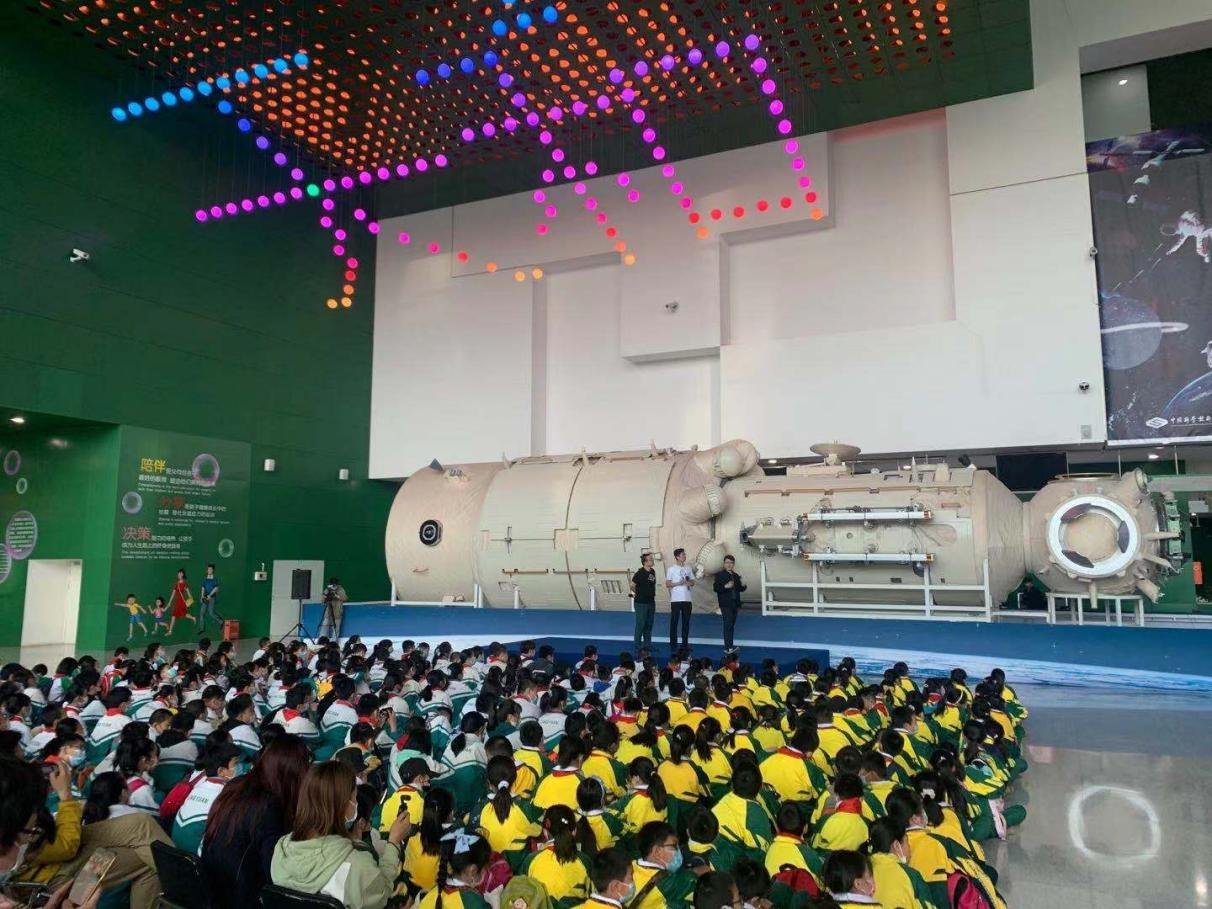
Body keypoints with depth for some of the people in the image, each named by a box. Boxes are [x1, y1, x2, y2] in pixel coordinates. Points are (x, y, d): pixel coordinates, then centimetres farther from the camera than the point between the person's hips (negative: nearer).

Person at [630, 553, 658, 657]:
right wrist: (638, 593, 3)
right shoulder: (640, 573, -16)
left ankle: (647, 644, 22)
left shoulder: (653, 571, 6)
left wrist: (652, 594, 13)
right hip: (641, 603, -7)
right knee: (640, 625, -2)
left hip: (651, 602, 7)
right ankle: (638, 646, 5)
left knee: (649, 625, 12)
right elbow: (632, 586, -11)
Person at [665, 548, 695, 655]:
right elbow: (667, 584, -6)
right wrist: (678, 583, -19)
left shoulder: (688, 568, 11)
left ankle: (685, 644, 18)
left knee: (686, 622, 10)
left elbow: (693, 582, 14)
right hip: (676, 599, -5)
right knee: (674, 622, -1)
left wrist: (689, 583, -8)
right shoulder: (671, 569, -4)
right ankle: (673, 645, 3)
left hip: (687, 599, 5)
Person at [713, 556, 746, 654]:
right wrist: (725, 586, -25)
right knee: (728, 624, -12)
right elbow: (716, 588, -10)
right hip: (726, 605, -6)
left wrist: (743, 586, -4)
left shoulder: (736, 576, 15)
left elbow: (740, 589, 18)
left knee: (732, 625, 9)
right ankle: (728, 647, -15)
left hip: (734, 604, 6)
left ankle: (730, 646, 15)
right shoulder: (720, 575, -2)